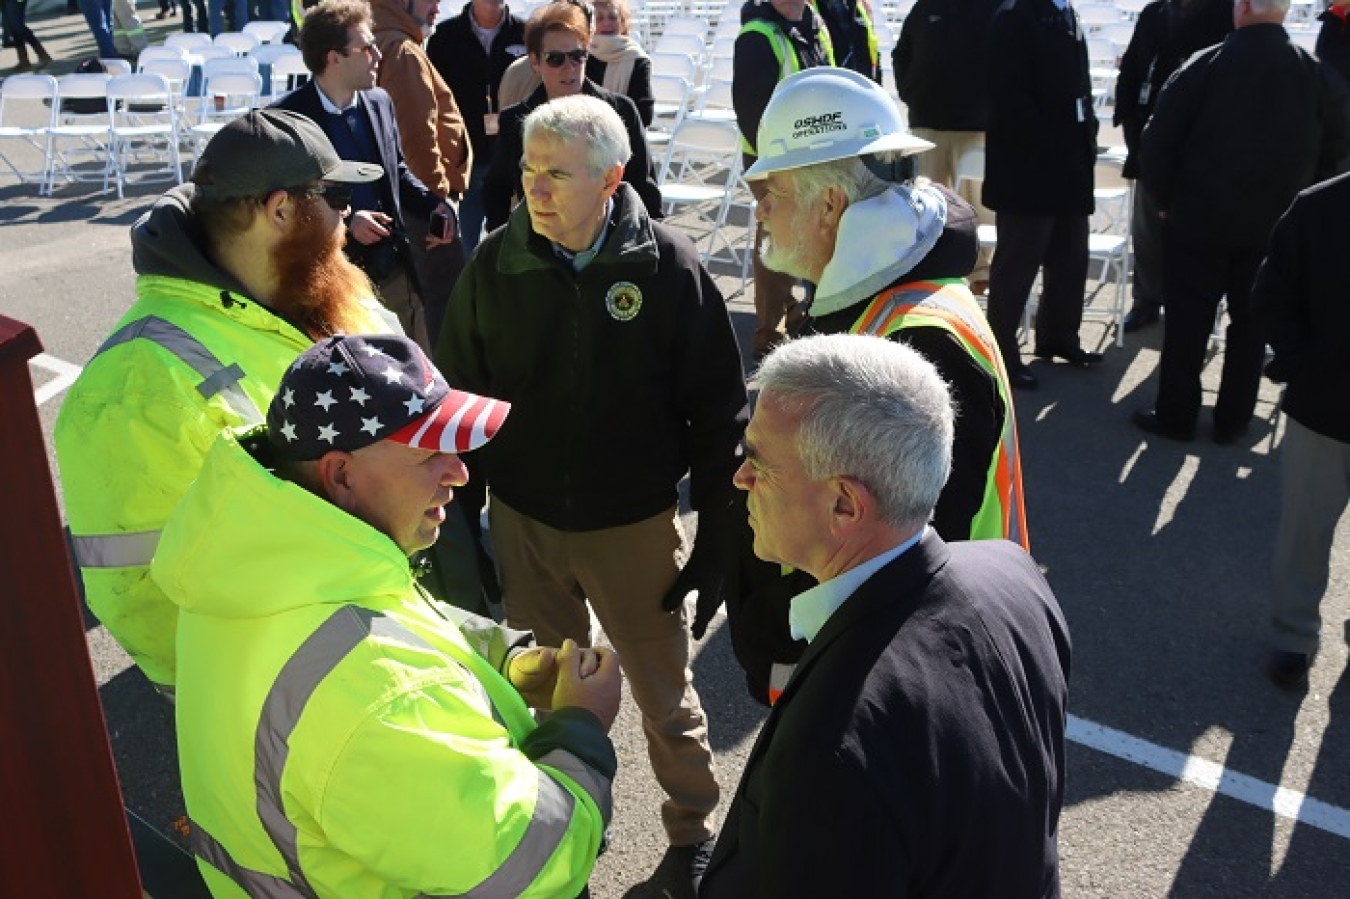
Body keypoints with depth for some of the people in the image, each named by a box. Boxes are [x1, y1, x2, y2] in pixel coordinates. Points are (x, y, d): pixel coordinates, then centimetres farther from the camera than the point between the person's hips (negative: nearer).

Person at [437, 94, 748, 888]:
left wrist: (720, 541, -6)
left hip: (635, 526, -2)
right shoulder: (494, 266, -8)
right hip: (522, 525, 2)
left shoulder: (669, 267, -14)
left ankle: (694, 833, 40)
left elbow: (718, 415, -8)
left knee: (667, 695, 14)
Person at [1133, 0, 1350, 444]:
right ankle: (1232, 420, 20)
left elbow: (1157, 139, -9)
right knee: (1252, 320, 13)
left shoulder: (1203, 66, -11)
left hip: (1198, 218, -2)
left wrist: (1165, 198, 4)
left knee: (1187, 319, 7)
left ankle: (1176, 415, 14)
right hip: (1274, 226, 3)